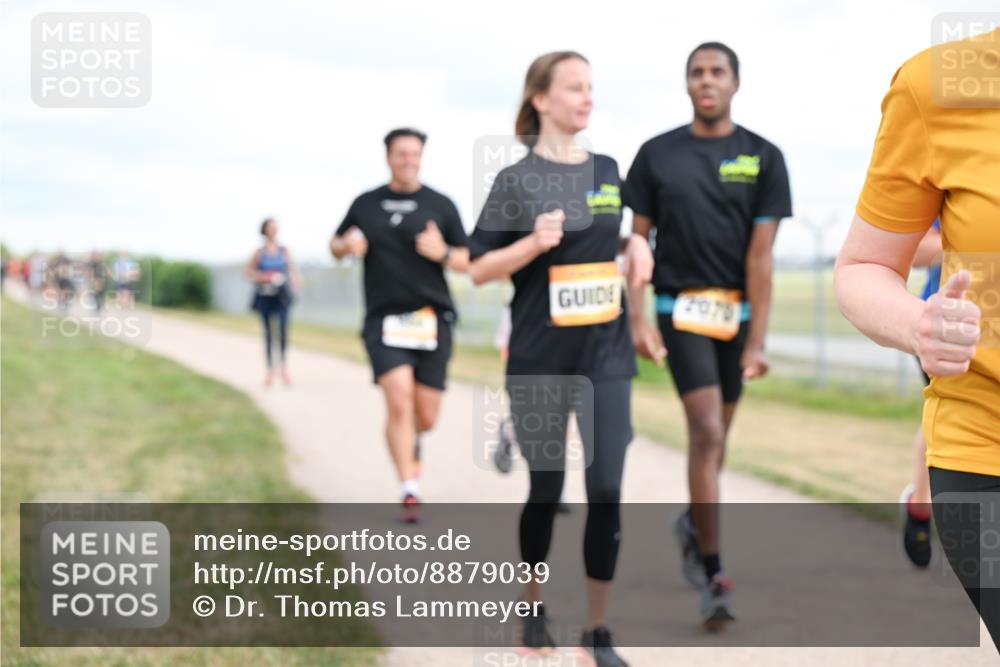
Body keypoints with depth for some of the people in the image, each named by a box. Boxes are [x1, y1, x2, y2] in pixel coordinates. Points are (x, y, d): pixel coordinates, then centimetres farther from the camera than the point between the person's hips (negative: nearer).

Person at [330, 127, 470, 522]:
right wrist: (347, 245, -3)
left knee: (426, 417, 4)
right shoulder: (365, 205, 9)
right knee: (399, 402, -19)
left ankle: (406, 441, 41)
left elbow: (467, 261, 7)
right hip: (384, 321, -1)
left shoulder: (441, 205, 5)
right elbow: (335, 246, 21)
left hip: (432, 320, 1)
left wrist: (443, 253, -15)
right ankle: (409, 493, -15)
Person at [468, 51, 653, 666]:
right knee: (546, 488, 8)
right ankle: (535, 611, 30)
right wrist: (534, 243, -21)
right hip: (540, 360, -3)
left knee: (607, 490, -2)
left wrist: (636, 243, 3)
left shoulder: (608, 170, 8)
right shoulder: (517, 180, -6)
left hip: (607, 353, 3)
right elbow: (479, 270, -5)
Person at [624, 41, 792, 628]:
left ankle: (693, 524, 41)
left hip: (737, 309, 2)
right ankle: (713, 573, -12)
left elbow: (760, 256, -5)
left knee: (716, 435, 13)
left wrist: (757, 340, -9)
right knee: (707, 432, -14)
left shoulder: (762, 157, 0)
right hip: (682, 308, -2)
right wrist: (638, 318, -6)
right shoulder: (658, 154, 1)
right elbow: (638, 241, 4)